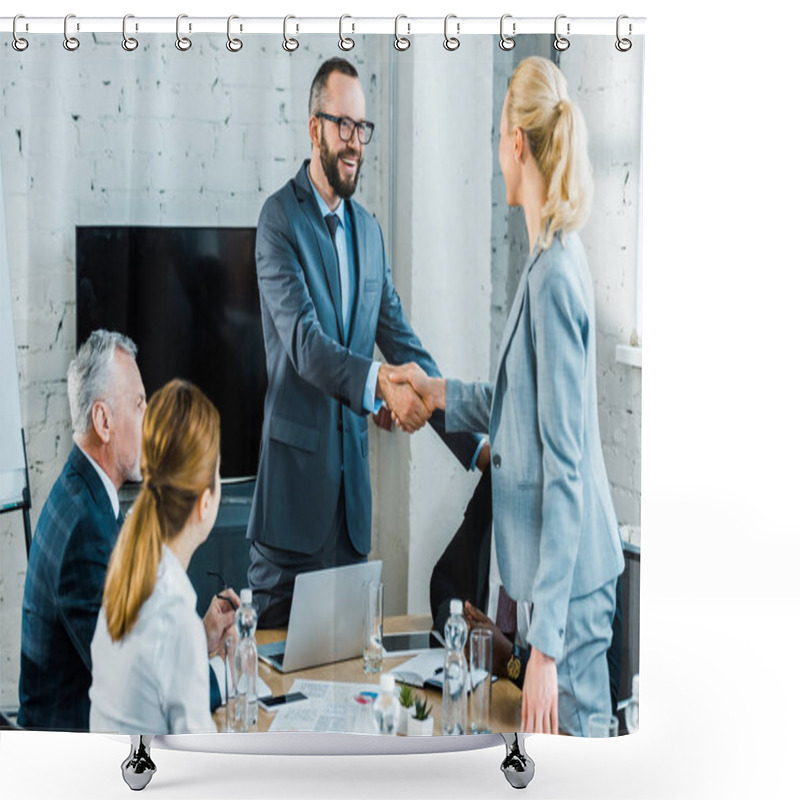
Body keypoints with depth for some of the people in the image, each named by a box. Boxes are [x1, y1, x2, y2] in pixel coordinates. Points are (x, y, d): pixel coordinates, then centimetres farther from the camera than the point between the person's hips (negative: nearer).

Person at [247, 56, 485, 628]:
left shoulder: (369, 229, 13)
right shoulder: (280, 217, -7)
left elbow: (401, 340, 12)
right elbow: (303, 341, -20)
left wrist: (472, 440, 5)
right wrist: (378, 383, -36)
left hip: (352, 469, 6)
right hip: (295, 468, -6)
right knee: (277, 630, 1)